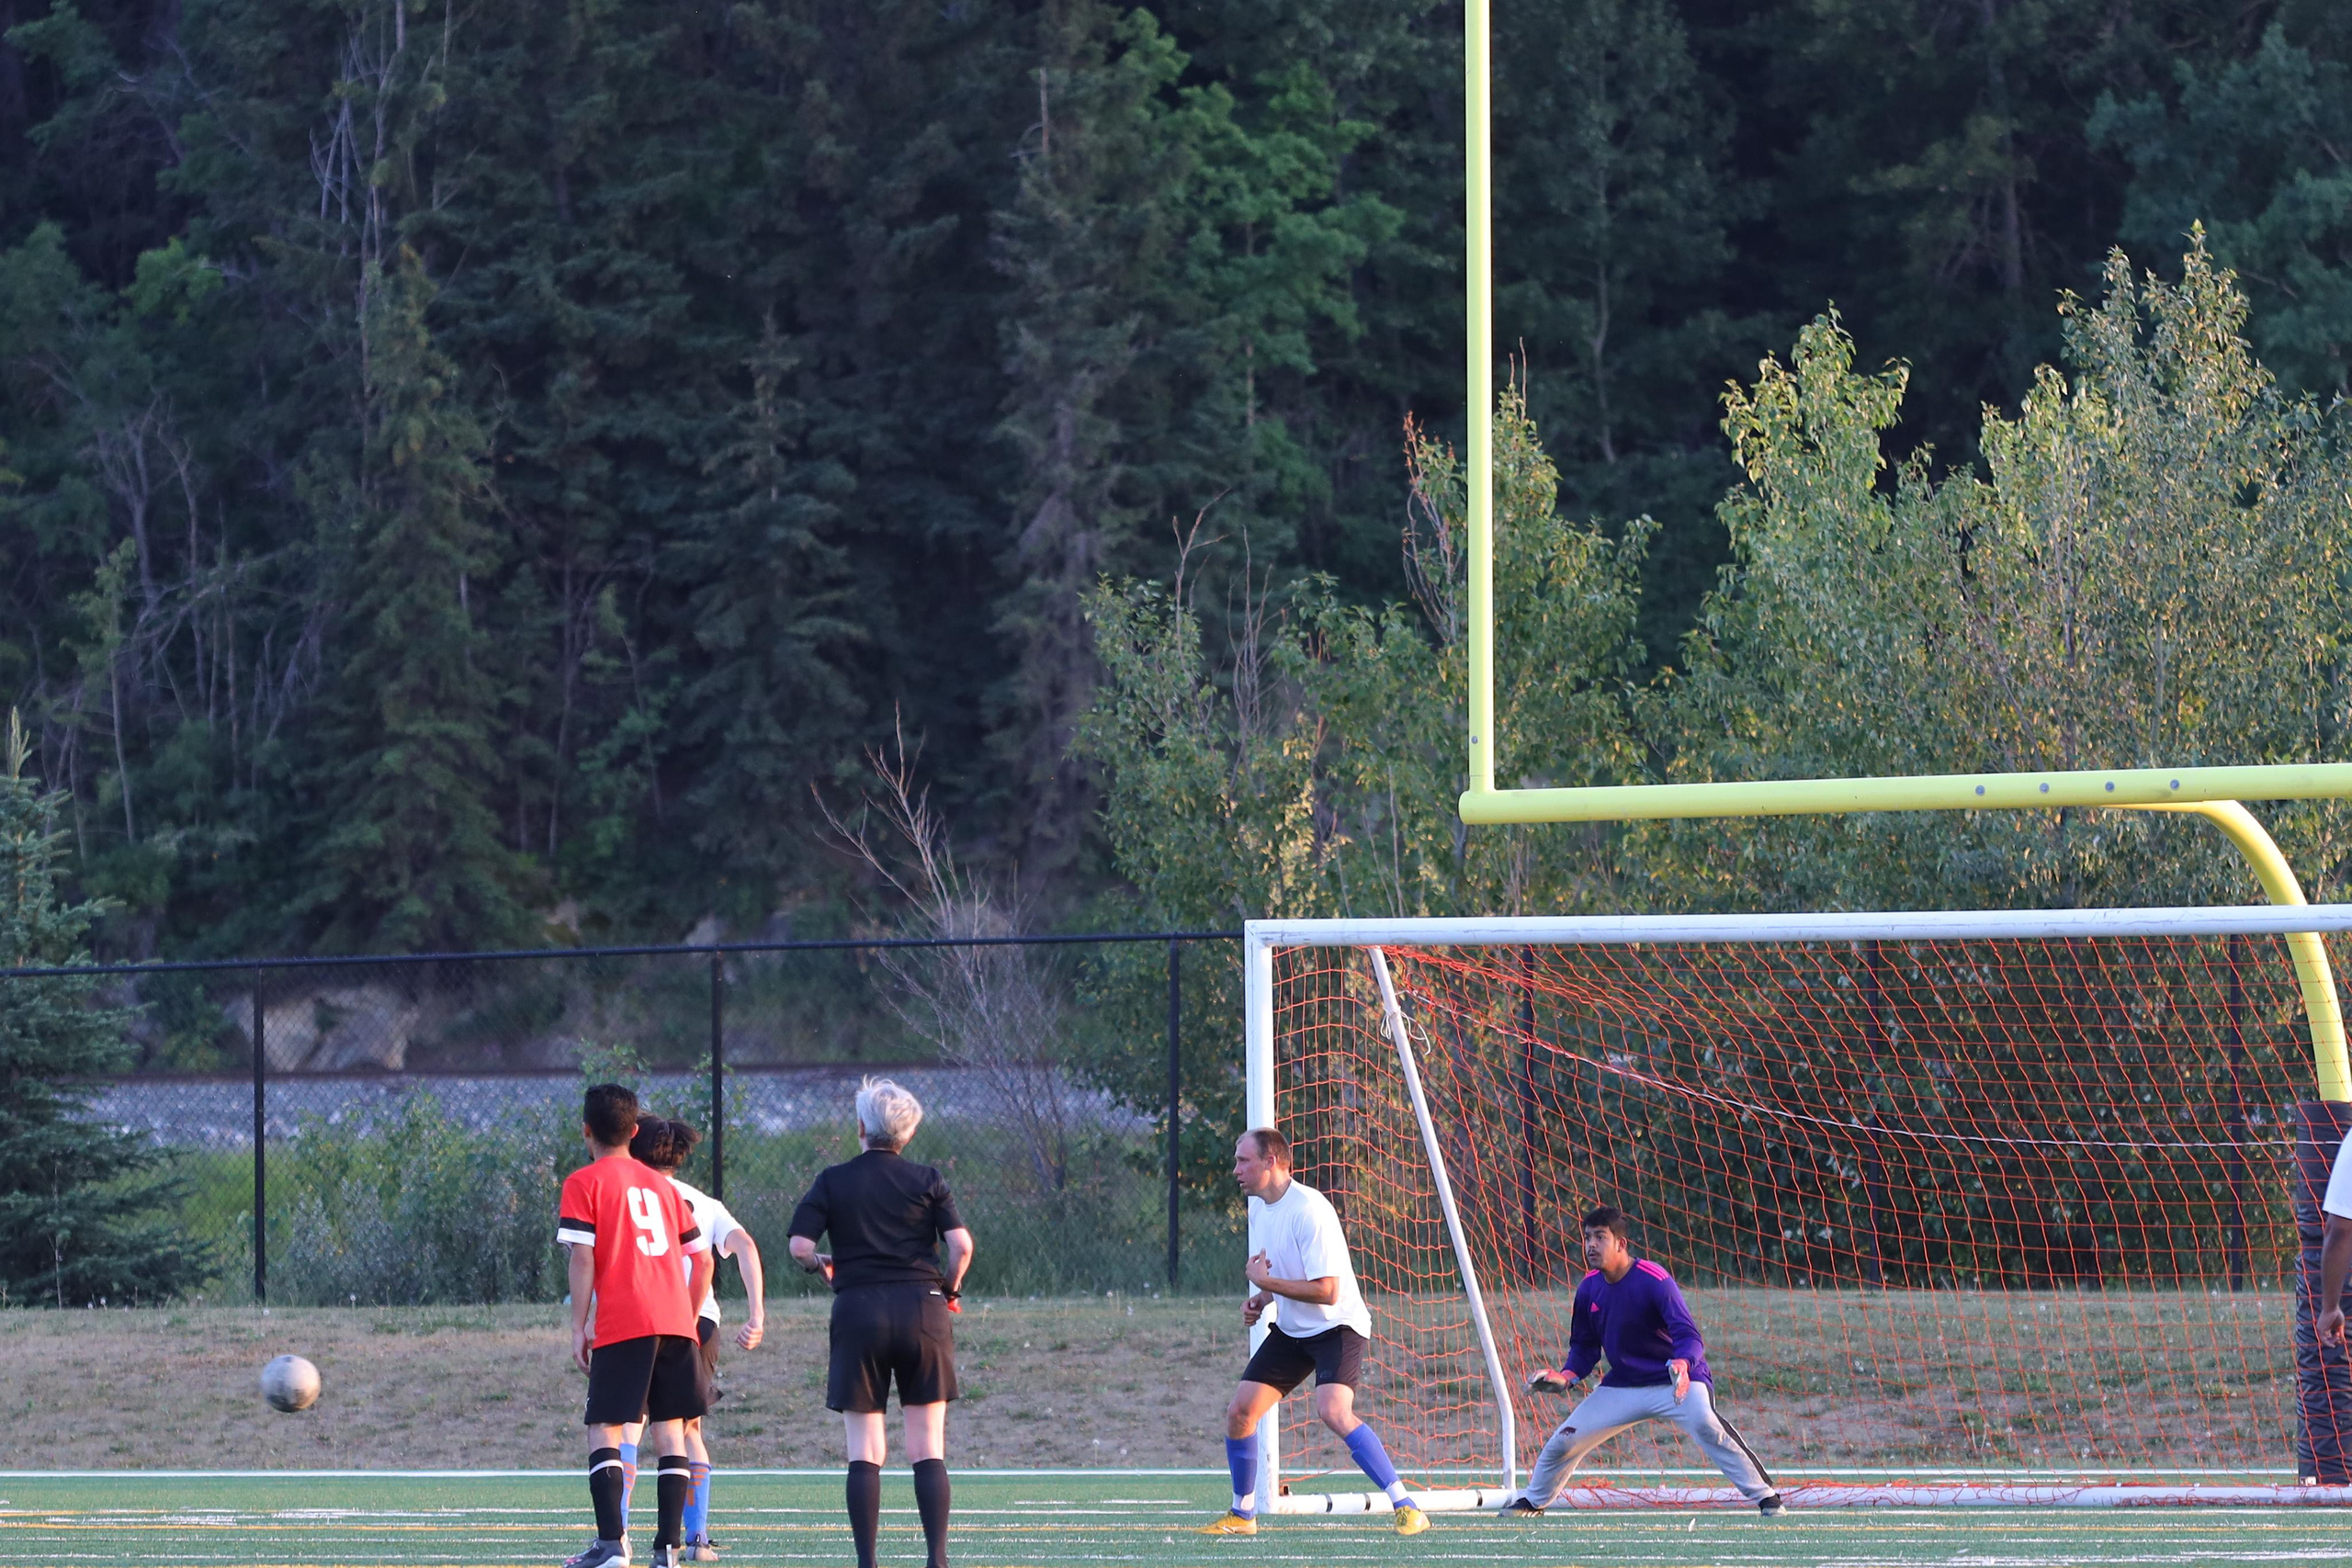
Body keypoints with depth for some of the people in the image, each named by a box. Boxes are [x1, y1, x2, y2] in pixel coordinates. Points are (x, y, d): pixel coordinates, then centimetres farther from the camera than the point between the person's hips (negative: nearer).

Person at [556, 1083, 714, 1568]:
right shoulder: (660, 1184, 19)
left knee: (604, 1430, -3)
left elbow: (583, 1258, -7)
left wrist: (579, 1327, -4)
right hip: (676, 1323, 5)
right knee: (670, 1432, 6)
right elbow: (702, 1259, 18)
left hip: (621, 1327, -5)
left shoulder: (584, 1183, 2)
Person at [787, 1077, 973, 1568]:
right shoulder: (927, 1181, 4)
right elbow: (961, 1244, -5)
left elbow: (800, 1246, -5)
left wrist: (823, 1265, 16)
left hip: (859, 1311, -1)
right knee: (928, 1449, 3)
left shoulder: (833, 1182, 3)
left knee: (864, 1453, 1)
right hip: (922, 1309, 1)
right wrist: (950, 1288, 12)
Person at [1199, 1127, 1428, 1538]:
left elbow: (1326, 1291, -27)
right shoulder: (1258, 1207, 6)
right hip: (1290, 1331, 9)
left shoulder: (1309, 1210, -23)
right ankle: (1242, 1515, 20)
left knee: (1334, 1411, -30)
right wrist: (1260, 1300, 4)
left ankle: (1406, 1507, -24)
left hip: (1337, 1326, -9)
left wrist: (1266, 1282, -21)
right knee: (1239, 1412, 2)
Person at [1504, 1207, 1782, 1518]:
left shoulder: (1654, 1280, -21)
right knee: (1563, 1442, 1)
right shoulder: (1589, 1289, -2)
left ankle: (1764, 1496, -29)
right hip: (1622, 1386, 6)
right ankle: (1533, 1501, 29)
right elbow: (1584, 1348, 12)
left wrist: (1682, 1365, -51)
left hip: (1678, 1382, -6)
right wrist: (1565, 1378, -8)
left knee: (1705, 1424, -35)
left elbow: (1689, 1336, -29)